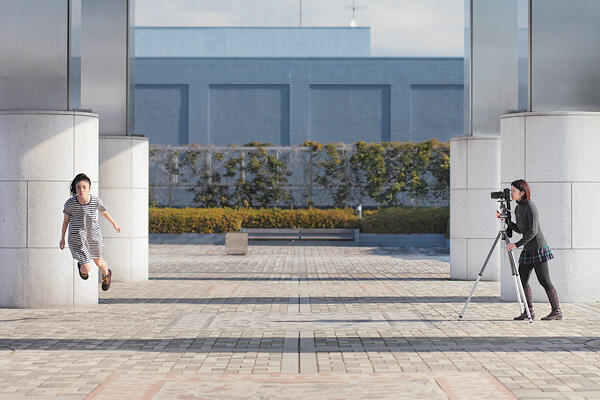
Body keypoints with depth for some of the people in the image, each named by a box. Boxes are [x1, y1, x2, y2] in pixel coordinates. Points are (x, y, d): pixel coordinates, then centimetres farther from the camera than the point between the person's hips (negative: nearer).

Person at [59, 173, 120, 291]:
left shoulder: (96, 201, -16)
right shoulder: (70, 203, -19)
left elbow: (104, 212, 6)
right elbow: (66, 220, -2)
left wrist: (114, 224, 22)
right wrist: (62, 238, 9)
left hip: (94, 237, 2)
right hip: (77, 239, -2)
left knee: (98, 262, 24)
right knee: (87, 269, -9)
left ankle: (107, 274, 60)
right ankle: (81, 265, 30)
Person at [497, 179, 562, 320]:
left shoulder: (530, 207, -15)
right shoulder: (518, 208, 11)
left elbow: (533, 231, -22)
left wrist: (517, 245, -24)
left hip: (538, 248, -9)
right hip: (528, 249, 9)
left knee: (544, 281, -6)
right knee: (522, 279, 4)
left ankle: (557, 311, 1)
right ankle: (529, 311, 11)